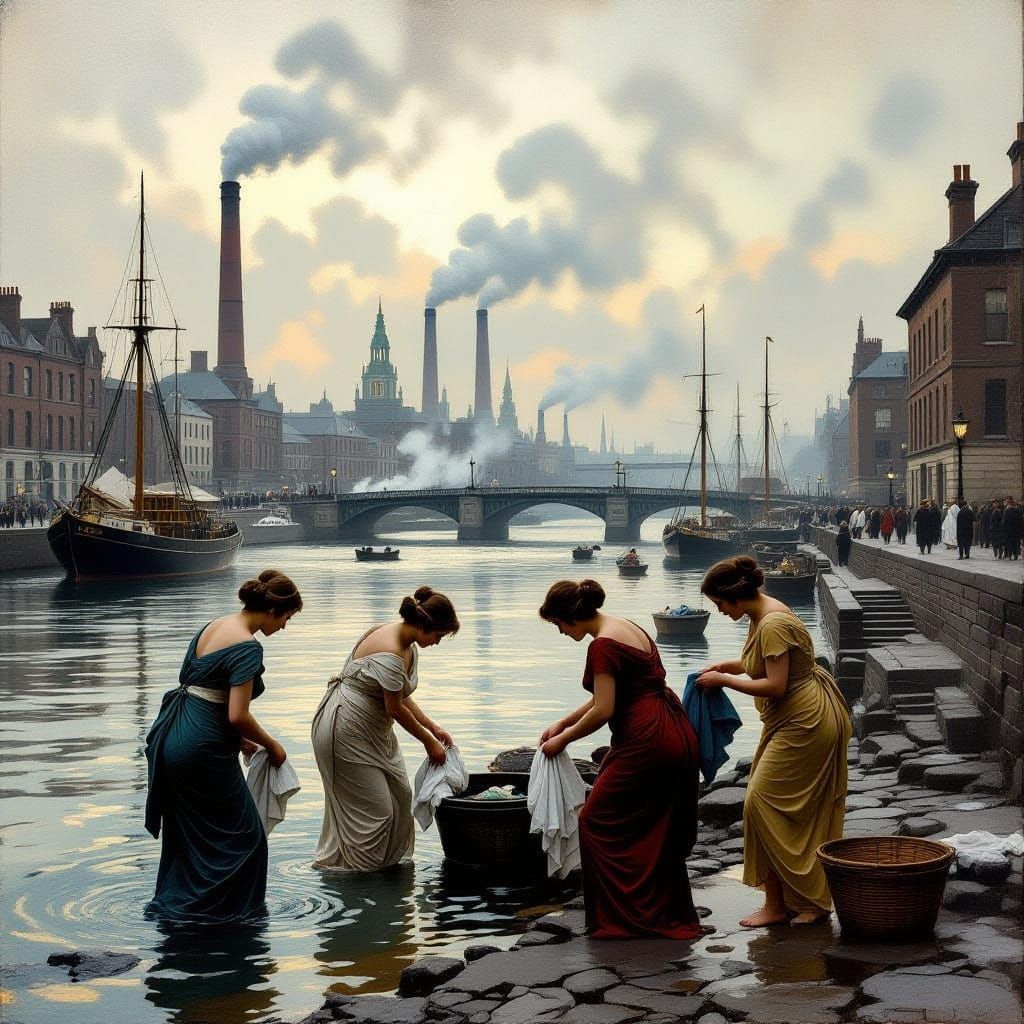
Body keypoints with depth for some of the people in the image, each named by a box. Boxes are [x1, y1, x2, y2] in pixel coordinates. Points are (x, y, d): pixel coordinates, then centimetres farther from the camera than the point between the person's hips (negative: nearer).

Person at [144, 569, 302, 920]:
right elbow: (238, 716, -20)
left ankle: (171, 901, 31)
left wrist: (239, 738, 19)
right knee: (240, 833, 8)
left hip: (169, 737, 9)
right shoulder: (248, 648, -16)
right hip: (202, 748, -9)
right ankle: (202, 906, 13)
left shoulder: (214, 626, 12)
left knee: (187, 830, 22)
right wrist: (272, 745, -3)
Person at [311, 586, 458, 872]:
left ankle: (391, 861, 26)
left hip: (373, 729, 10)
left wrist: (434, 729, 7)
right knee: (374, 808, -3)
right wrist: (428, 742, -8)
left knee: (400, 795, 11)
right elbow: (396, 709, -20)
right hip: (346, 730, -10)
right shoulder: (390, 653, -28)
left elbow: (403, 698, 12)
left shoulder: (408, 646, 4)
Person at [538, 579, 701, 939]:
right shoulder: (627, 627, 14)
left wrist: (563, 739, -3)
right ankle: (669, 916, 25)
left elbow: (604, 710, -17)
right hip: (678, 737, 10)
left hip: (647, 742, -10)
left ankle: (621, 916, 5)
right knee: (657, 832, 18)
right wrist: (562, 723, 20)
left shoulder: (602, 645, -16)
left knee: (598, 822, 3)